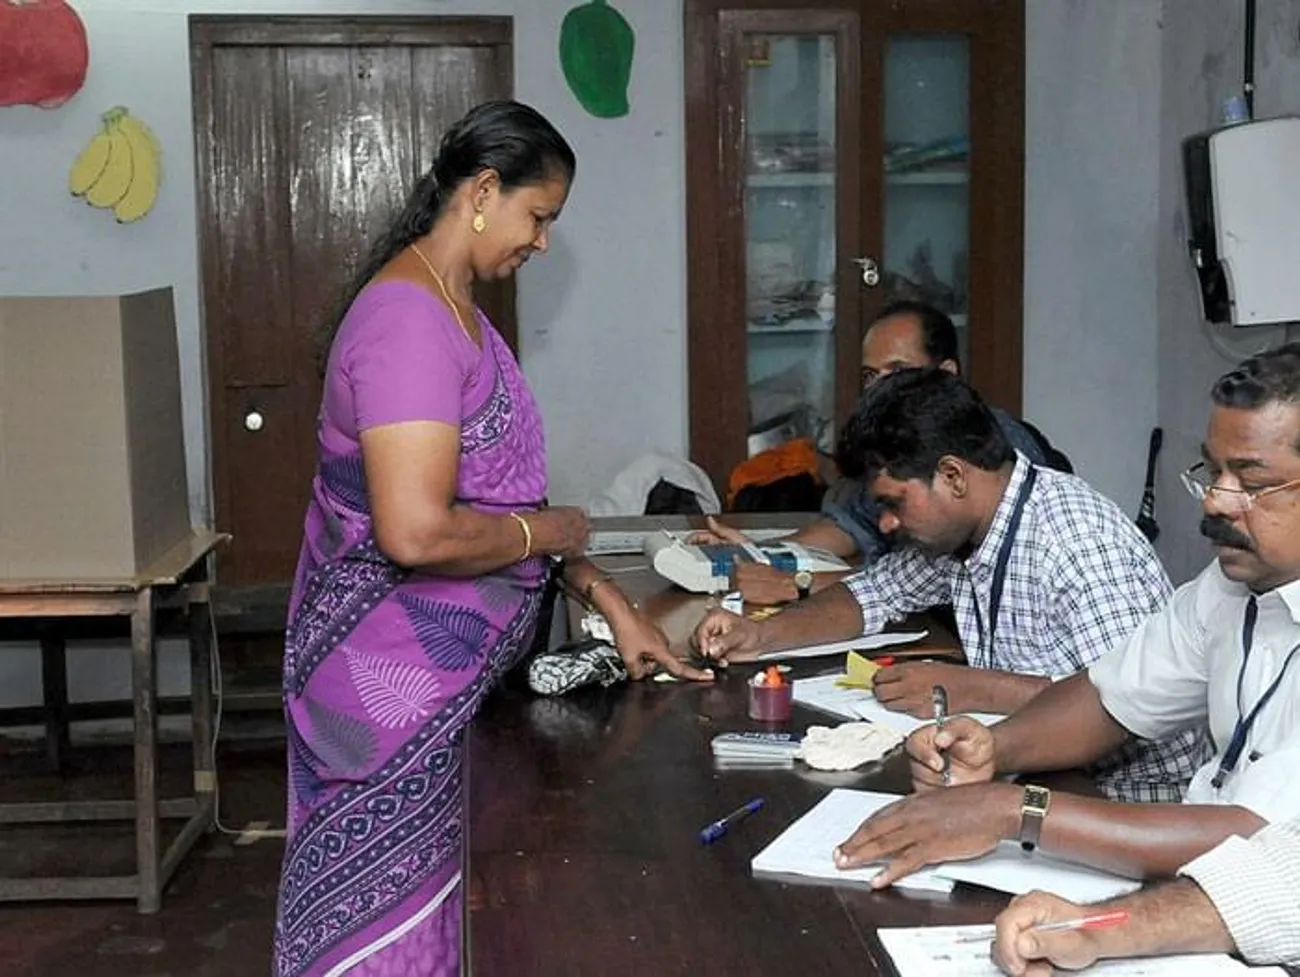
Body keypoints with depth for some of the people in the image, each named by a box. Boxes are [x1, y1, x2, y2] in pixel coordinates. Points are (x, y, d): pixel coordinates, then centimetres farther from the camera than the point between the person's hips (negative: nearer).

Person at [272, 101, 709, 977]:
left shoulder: (455, 309, 11)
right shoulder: (410, 319, -21)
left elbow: (493, 494, 16)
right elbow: (417, 533, -31)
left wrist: (611, 603, 11)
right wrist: (556, 531, -13)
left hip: (445, 672, 10)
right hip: (397, 679, -10)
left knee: (423, 892, 18)